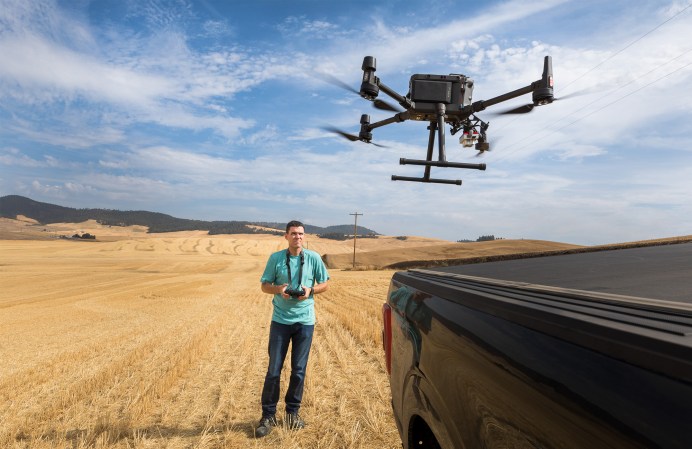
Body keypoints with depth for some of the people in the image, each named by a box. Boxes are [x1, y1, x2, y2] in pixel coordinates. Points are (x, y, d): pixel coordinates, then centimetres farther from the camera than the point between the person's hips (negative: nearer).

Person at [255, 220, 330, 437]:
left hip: (305, 321, 1)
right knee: (274, 369, 3)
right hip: (280, 320, 0)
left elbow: (325, 283, 7)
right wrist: (278, 289, -17)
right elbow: (265, 285, 4)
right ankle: (268, 415, 19)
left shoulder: (313, 258, -2)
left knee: (299, 370, 10)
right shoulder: (275, 258, -2)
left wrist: (311, 290, -13)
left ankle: (292, 412, 28)